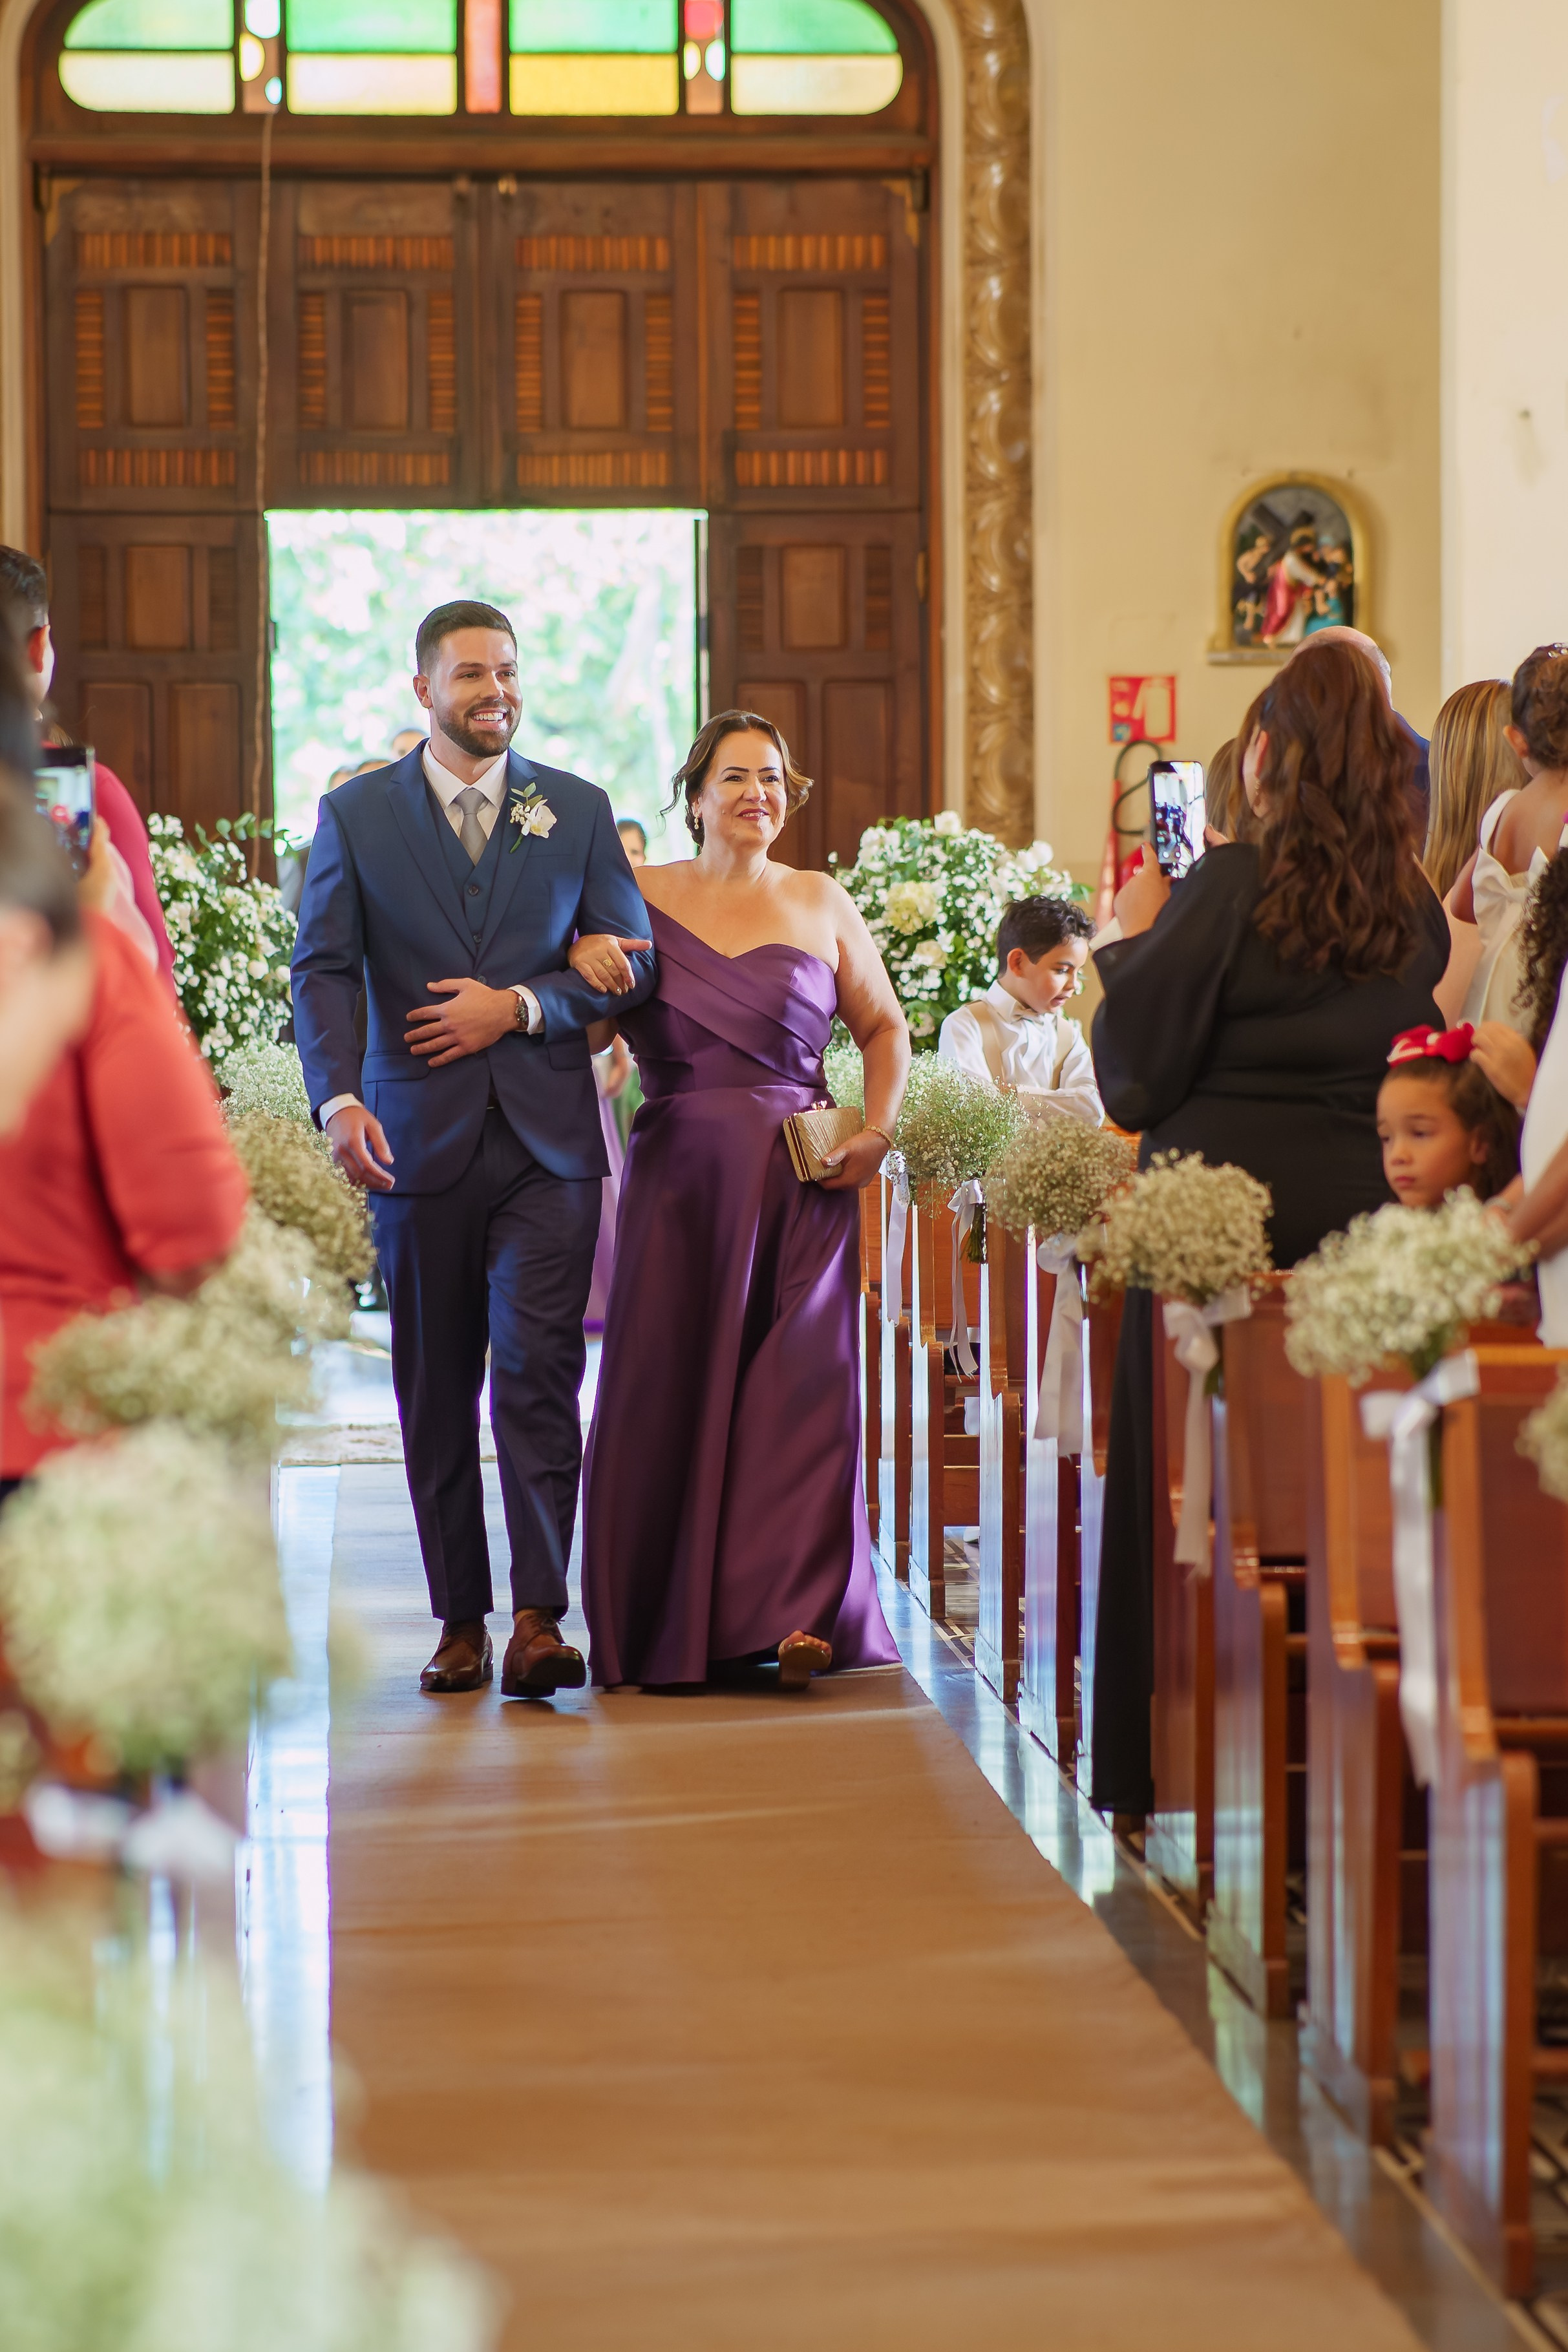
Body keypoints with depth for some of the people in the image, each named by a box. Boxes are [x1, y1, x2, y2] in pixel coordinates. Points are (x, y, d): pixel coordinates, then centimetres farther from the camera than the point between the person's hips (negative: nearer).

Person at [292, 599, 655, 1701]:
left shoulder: (579, 810, 9)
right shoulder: (355, 814, 6)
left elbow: (635, 959, 6)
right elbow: (324, 970, -3)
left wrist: (519, 1006, -10)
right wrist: (339, 1100, -19)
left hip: (549, 1136, 0)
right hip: (417, 1136, 0)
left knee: (538, 1370, -11)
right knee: (436, 1391, 6)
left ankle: (540, 1619, -12)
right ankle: (462, 1619, 14)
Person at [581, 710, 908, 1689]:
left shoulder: (821, 905, 9)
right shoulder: (642, 898, 7)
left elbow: (885, 1027, 16)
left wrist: (878, 1131, 1)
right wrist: (589, 971, -19)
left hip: (801, 1178, 0)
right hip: (679, 1177, 0)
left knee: (801, 1380, -8)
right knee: (670, 1385, 0)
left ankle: (796, 1612, -8)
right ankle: (668, 1623, 10)